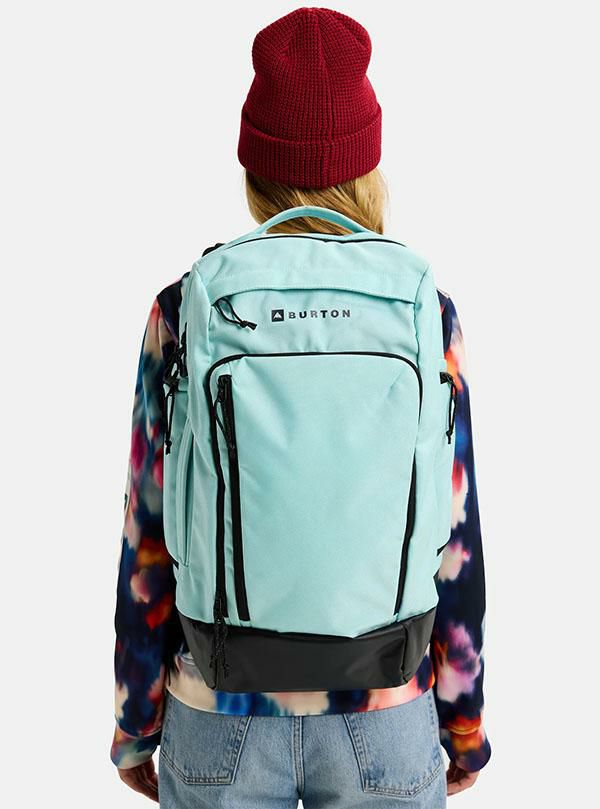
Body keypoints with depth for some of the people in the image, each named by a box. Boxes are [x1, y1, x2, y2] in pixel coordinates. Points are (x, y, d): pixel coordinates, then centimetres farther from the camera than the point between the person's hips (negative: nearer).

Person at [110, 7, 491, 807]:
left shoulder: (183, 313, -13)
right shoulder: (425, 315, -12)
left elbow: (151, 542, -9)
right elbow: (452, 541, -7)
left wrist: (135, 722, 7)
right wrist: (465, 719, 9)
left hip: (226, 712, 0)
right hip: (382, 715, 1)